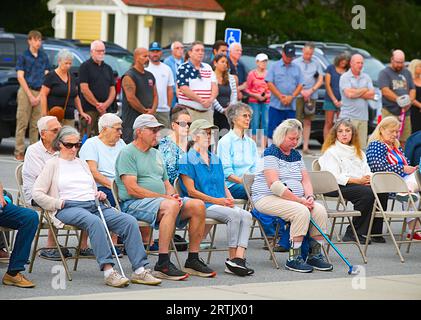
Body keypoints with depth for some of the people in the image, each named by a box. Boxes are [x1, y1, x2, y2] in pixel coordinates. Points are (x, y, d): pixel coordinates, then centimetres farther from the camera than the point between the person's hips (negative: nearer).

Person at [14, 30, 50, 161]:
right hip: (26, 91, -3)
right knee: (22, 123, -4)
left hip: (40, 92, 3)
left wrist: (39, 96, -2)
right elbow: (20, 77, -4)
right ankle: (19, 152, -2)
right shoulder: (23, 56, 1)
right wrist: (30, 96, -10)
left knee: (35, 125, 4)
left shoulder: (44, 56, 11)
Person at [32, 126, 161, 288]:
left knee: (129, 221, -19)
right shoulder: (52, 164, 11)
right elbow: (38, 194, 3)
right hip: (69, 208, -6)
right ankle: (108, 271, -47)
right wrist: (59, 204, -7)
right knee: (94, 221, -40)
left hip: (94, 205, 6)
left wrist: (99, 195, 8)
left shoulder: (82, 163, 29)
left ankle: (140, 270, -26)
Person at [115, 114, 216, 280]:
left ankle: (193, 260, -6)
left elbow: (167, 183, 25)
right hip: (134, 204, -8)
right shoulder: (127, 153, -4)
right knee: (171, 206, -36)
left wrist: (173, 195, 0)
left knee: (198, 206, -11)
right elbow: (132, 189, -14)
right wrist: (164, 197, -16)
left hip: (160, 199, 8)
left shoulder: (156, 154, 24)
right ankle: (163, 264, -37)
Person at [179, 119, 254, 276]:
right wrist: (217, 201, -12)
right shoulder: (187, 160, 1)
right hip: (202, 205, -7)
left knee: (246, 215, -22)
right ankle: (232, 259, -23)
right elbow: (191, 191, -7)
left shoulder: (216, 159, 24)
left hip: (221, 203, 7)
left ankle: (239, 257, -33)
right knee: (234, 215, -30)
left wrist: (229, 198, 2)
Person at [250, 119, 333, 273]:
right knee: (301, 212, -32)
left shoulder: (296, 155, 16)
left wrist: (309, 196, -8)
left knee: (320, 210, -18)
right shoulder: (271, 153, -9)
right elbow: (274, 185, -19)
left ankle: (315, 254, -12)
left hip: (295, 199, 8)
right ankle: (293, 258, -28)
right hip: (268, 199, -8)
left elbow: (305, 180, 15)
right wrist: (299, 200, -21)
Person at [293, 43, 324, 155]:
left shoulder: (316, 64, 12)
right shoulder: (295, 63, 4)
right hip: (297, 95, -3)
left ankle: (305, 147, 8)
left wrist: (311, 91, -5)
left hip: (311, 96, 3)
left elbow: (320, 80, 8)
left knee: (308, 122, 6)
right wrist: (302, 91, -10)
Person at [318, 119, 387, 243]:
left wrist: (368, 179, -8)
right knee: (367, 193, -33)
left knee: (382, 192, -24)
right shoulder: (330, 152, 4)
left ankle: (375, 231, -18)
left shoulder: (359, 152, 27)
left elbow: (367, 171, 18)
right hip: (341, 187, -6)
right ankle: (353, 233, -28)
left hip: (361, 184, 6)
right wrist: (358, 180, -16)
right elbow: (335, 177, -8)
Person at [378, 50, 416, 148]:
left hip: (405, 113, 6)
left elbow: (412, 90, 15)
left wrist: (409, 101, -7)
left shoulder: (407, 73, 18)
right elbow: (385, 91, -12)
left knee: (404, 141, 5)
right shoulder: (384, 73, 0)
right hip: (390, 112, -6)